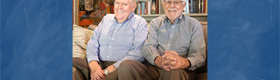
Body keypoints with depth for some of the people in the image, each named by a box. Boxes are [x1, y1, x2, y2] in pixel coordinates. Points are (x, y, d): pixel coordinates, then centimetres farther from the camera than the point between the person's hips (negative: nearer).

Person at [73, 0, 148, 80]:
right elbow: (93, 43, 13)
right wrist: (93, 64, -12)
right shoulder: (106, 19, 21)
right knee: (74, 61, -26)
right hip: (100, 64, 3)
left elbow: (138, 53, -10)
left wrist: (108, 70, -19)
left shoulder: (140, 23, 5)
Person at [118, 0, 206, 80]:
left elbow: (199, 55, 0)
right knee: (126, 65, -22)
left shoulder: (194, 25, 11)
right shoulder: (155, 23, 18)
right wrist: (158, 60, -25)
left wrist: (185, 62, -27)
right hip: (155, 68, 5)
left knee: (173, 72, -42)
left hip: (182, 70, -5)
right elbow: (148, 47, 2)